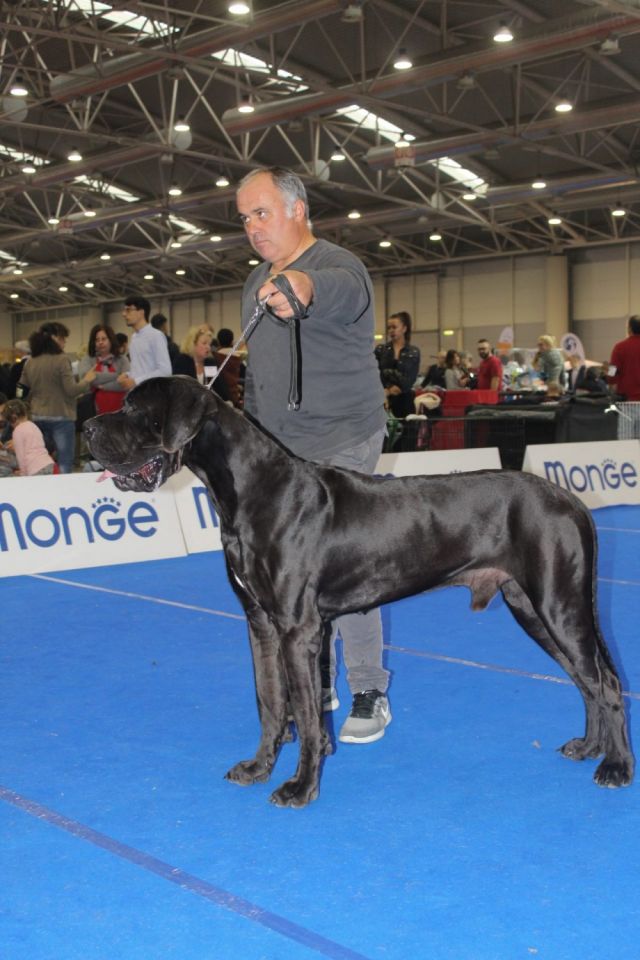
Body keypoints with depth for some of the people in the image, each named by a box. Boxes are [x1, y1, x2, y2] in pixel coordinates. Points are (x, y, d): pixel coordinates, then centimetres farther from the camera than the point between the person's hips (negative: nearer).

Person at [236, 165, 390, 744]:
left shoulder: (337, 268, -9)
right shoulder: (256, 284, 17)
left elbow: (340, 292, -36)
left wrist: (300, 288, -59)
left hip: (340, 445, -7)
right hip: (277, 452, 7)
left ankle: (370, 695, 5)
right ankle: (316, 687, 21)